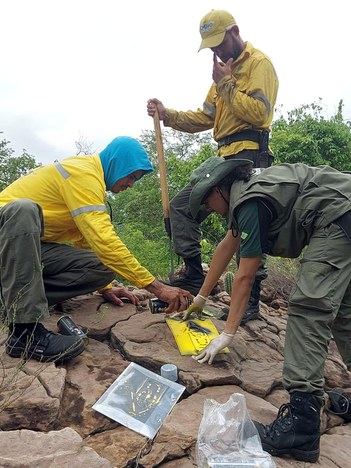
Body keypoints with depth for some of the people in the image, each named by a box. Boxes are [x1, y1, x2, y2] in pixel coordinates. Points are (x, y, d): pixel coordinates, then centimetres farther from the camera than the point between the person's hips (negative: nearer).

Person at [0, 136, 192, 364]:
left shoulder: (90, 179, 11)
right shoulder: (82, 173, -20)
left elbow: (87, 240, 16)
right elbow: (105, 241, -31)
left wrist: (105, 287, 9)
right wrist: (157, 287, -29)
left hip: (34, 245, 7)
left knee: (103, 268, -14)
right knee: (24, 209, -42)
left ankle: (21, 296, -6)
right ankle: (24, 330, -39)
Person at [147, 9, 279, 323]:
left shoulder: (259, 63, 0)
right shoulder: (224, 72, 25)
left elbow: (259, 113, -15)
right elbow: (205, 118, 20)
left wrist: (226, 84, -10)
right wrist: (167, 115, 8)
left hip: (249, 157, -9)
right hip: (224, 159, 9)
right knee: (182, 206, 4)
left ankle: (250, 301, 4)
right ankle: (194, 276, 11)